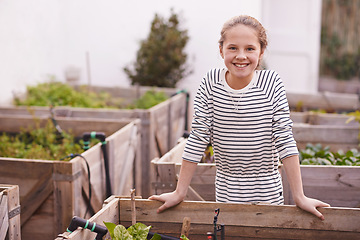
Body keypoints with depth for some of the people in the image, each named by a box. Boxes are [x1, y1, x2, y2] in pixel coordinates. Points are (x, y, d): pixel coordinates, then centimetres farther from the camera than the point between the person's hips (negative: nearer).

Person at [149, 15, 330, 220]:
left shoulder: (272, 82, -12)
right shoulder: (211, 82, -10)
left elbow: (285, 139, -12)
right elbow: (198, 138, -7)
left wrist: (300, 197, -14)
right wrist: (179, 193, -6)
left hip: (267, 193, -1)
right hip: (226, 192, 1)